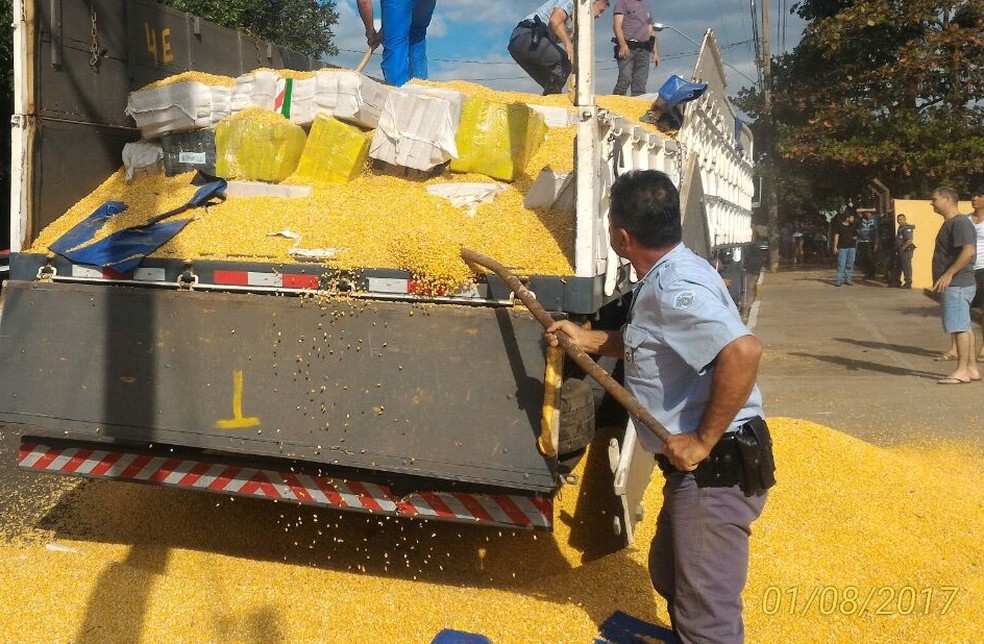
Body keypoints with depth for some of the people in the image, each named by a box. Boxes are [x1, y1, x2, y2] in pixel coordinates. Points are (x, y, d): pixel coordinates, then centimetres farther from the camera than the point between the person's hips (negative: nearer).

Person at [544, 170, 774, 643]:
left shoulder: (674, 287, -23)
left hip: (715, 468, -11)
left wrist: (702, 440, -29)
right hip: (697, 468, 11)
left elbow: (743, 351, -37)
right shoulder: (666, 277, 10)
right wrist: (589, 340, 17)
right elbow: (649, 343, 27)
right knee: (668, 575, 28)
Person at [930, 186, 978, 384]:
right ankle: (971, 368, 18)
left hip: (957, 285, -11)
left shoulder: (960, 222, -14)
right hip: (952, 285, 11)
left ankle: (962, 371, -5)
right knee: (964, 328, 12)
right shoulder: (949, 224, 18)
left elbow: (969, 251, -25)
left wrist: (948, 274, -25)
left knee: (960, 327, -8)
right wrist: (942, 279, 22)